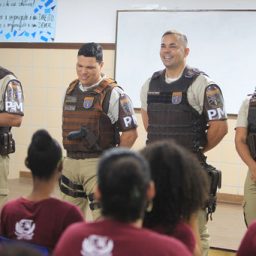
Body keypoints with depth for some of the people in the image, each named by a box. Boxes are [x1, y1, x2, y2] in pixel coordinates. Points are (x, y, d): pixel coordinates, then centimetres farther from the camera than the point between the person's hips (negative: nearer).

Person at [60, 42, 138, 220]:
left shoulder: (112, 94, -11)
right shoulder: (71, 90, 11)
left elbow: (130, 132, -12)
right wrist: (71, 154, 15)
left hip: (98, 165, -7)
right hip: (70, 162, 7)